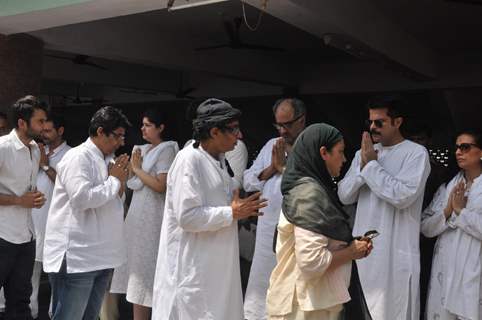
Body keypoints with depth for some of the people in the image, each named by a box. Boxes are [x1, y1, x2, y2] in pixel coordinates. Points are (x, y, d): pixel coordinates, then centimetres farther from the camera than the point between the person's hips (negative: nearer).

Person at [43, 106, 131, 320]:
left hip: (100, 256, 9)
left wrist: (119, 182, 4)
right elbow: (82, 199, -23)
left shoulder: (107, 160, 16)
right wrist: (114, 180, -10)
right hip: (76, 258, -9)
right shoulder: (78, 157, -11)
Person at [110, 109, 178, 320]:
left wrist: (137, 169, -10)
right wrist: (132, 166, 0)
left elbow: (161, 186, -20)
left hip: (151, 215, -8)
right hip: (138, 212, 8)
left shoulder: (166, 150, -9)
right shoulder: (143, 149, 15)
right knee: (137, 264, 9)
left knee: (144, 266, -4)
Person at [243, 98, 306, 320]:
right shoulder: (271, 146, 12)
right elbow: (248, 182, 7)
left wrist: (284, 166, -13)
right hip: (268, 233, 5)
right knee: (261, 286, 13)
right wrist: (272, 168, -7)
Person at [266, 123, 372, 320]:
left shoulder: (311, 188, 9)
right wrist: (351, 252, -13)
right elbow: (312, 261, -28)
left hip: (317, 300, 9)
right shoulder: (309, 193, -19)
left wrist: (352, 245, 6)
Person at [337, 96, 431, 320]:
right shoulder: (363, 153, 12)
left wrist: (372, 164, -12)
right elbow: (344, 196, 6)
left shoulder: (416, 153, -6)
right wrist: (363, 165, -8)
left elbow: (403, 196, -20)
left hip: (397, 253, -5)